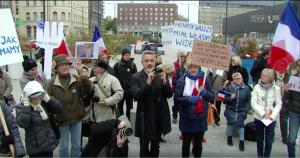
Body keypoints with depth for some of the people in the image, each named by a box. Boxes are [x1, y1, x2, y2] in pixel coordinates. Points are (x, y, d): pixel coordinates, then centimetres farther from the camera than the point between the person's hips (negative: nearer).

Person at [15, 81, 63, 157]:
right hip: (35, 146, -5)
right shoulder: (21, 107, -12)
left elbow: (59, 109, -4)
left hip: (49, 142, 5)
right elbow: (22, 124, -28)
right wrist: (26, 106, -27)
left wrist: (48, 99, -12)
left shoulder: (44, 103, 0)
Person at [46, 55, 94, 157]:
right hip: (62, 120, -1)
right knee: (64, 146, 13)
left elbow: (88, 92, -9)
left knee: (76, 145, 17)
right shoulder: (52, 84, -6)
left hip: (77, 118, 2)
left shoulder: (78, 80, -3)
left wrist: (85, 80, -24)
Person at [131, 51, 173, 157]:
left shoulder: (161, 75, 2)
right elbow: (136, 96, -19)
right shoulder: (136, 77, -7)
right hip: (144, 119, -3)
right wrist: (148, 82, -30)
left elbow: (169, 95, -3)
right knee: (144, 149, 6)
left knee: (155, 148, 17)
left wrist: (164, 81, -20)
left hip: (159, 118, 3)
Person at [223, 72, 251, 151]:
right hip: (231, 110, -1)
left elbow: (248, 101, 1)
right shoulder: (229, 87, -5)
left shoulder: (246, 88, -2)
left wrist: (245, 110, -8)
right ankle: (229, 137, 15)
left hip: (241, 111, 1)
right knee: (230, 121, -13)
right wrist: (230, 98, -20)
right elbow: (224, 100, -2)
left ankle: (241, 142, 15)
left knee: (241, 124, -3)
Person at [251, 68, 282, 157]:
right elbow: (253, 103, -8)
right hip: (259, 117, 1)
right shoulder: (257, 87, -5)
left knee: (269, 140, 2)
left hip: (271, 119, -1)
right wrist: (263, 113, -16)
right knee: (259, 139, 13)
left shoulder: (276, 88, -5)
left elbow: (279, 104, -3)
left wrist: (272, 115, -14)